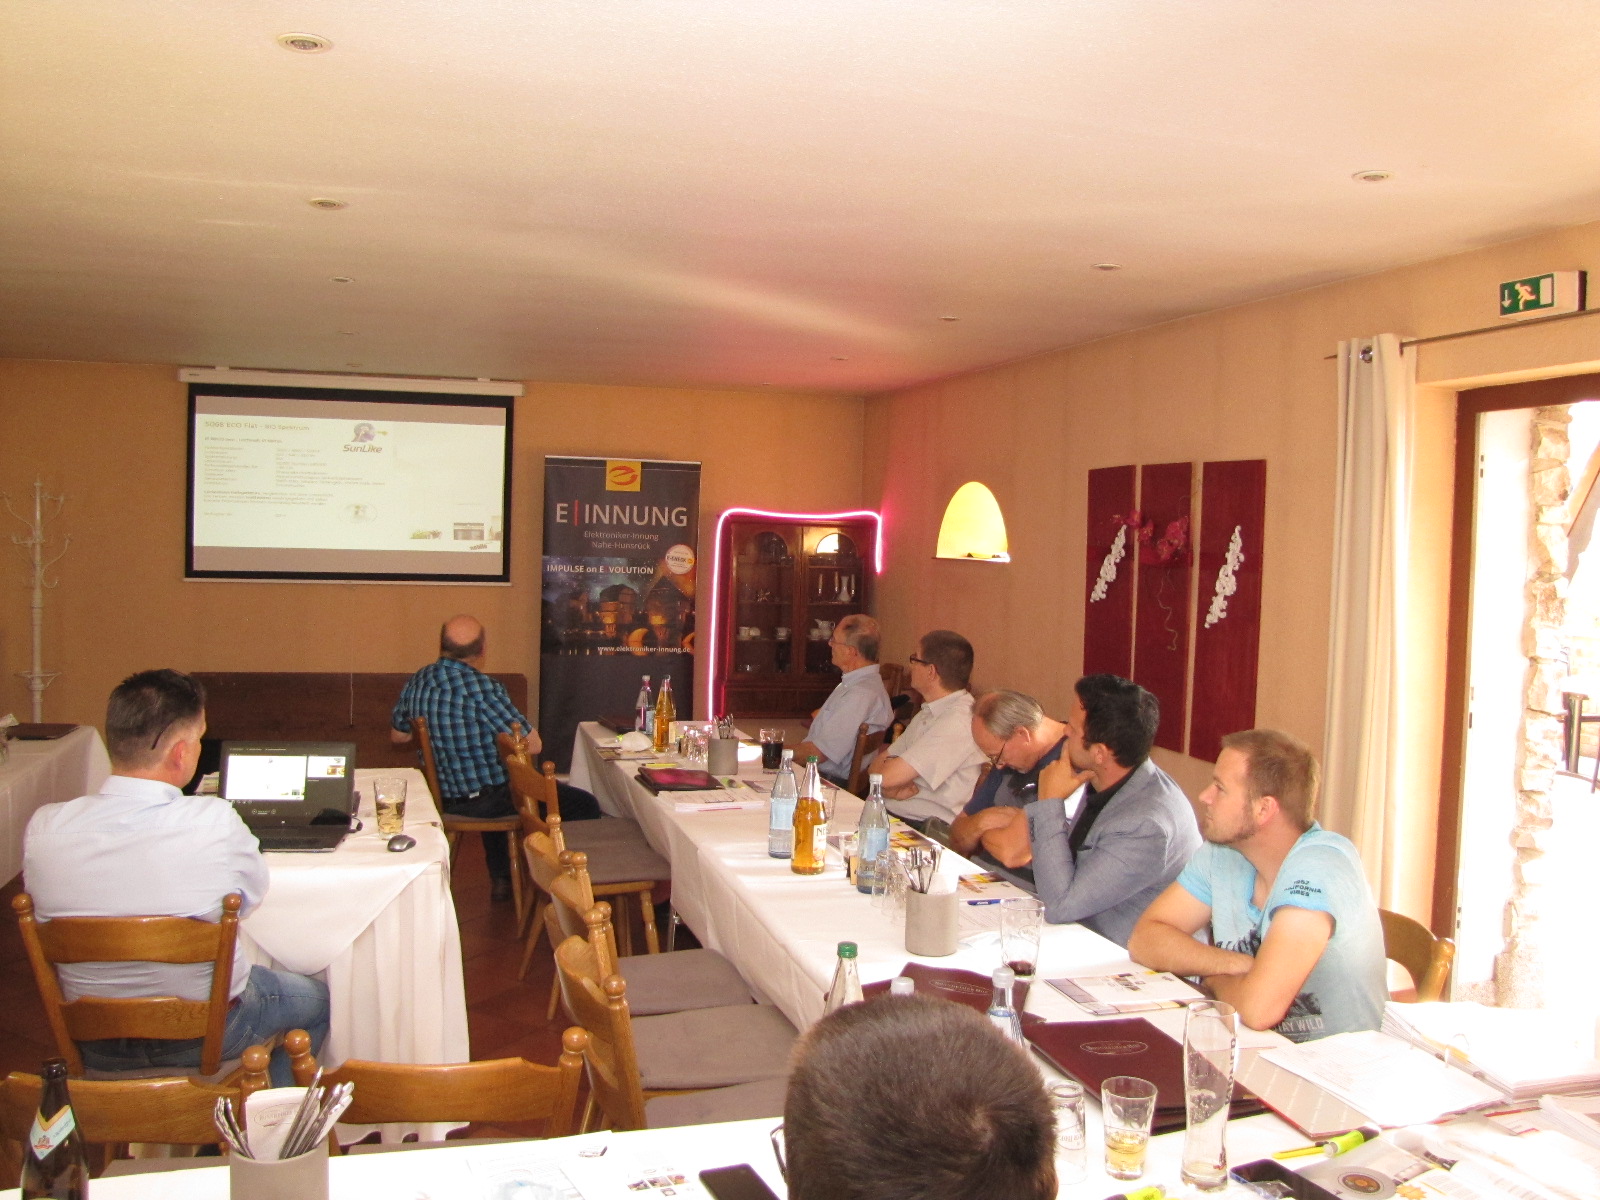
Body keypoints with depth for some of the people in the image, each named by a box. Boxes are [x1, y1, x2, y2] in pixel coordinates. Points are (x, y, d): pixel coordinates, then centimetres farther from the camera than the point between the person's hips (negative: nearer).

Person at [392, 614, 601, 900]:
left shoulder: (415, 683, -3)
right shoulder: (482, 686, -25)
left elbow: (397, 736, 14)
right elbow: (533, 745, -20)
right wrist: (517, 727, 1)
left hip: (443, 798, 8)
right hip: (489, 800, -8)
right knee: (586, 806, 3)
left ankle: (500, 879, 45)